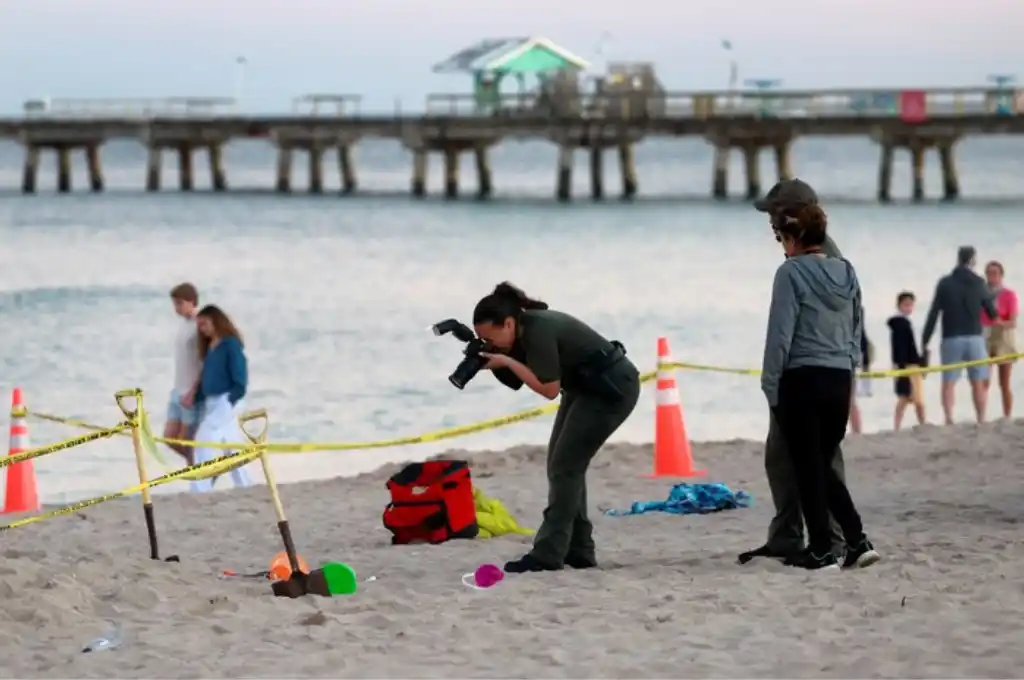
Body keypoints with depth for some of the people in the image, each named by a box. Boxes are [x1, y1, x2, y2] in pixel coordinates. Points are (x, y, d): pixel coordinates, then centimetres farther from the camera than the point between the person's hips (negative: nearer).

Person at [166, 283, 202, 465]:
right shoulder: (182, 324, 10)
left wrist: (192, 392, -21)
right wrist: (177, 388, 19)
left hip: (193, 393, -8)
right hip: (178, 391, 8)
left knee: (185, 441, -3)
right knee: (170, 437, 8)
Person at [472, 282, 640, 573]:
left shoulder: (539, 331, -27)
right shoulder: (525, 329, 0)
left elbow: (549, 389, -25)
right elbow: (518, 381, 3)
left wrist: (507, 362, -23)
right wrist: (490, 360, -12)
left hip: (612, 389, -10)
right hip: (585, 388, 10)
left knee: (565, 465, -11)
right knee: (561, 464, 8)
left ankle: (548, 555, -12)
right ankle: (578, 551, 11)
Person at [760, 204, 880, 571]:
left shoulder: (791, 272, -10)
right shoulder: (847, 272, 9)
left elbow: (780, 334, -12)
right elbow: (857, 330, 15)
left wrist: (770, 385, -5)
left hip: (802, 380, -6)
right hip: (840, 381, 6)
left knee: (808, 467, 3)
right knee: (824, 465, 16)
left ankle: (821, 550, 4)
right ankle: (857, 540, 6)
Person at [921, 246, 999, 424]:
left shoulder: (945, 283, 0)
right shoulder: (979, 283, 1)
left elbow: (933, 314, -3)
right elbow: (992, 313, 8)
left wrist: (925, 341, 1)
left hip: (951, 339, -1)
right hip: (974, 338, 1)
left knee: (949, 382, -1)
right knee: (978, 382, 6)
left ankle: (949, 419, -16)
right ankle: (981, 420, 2)